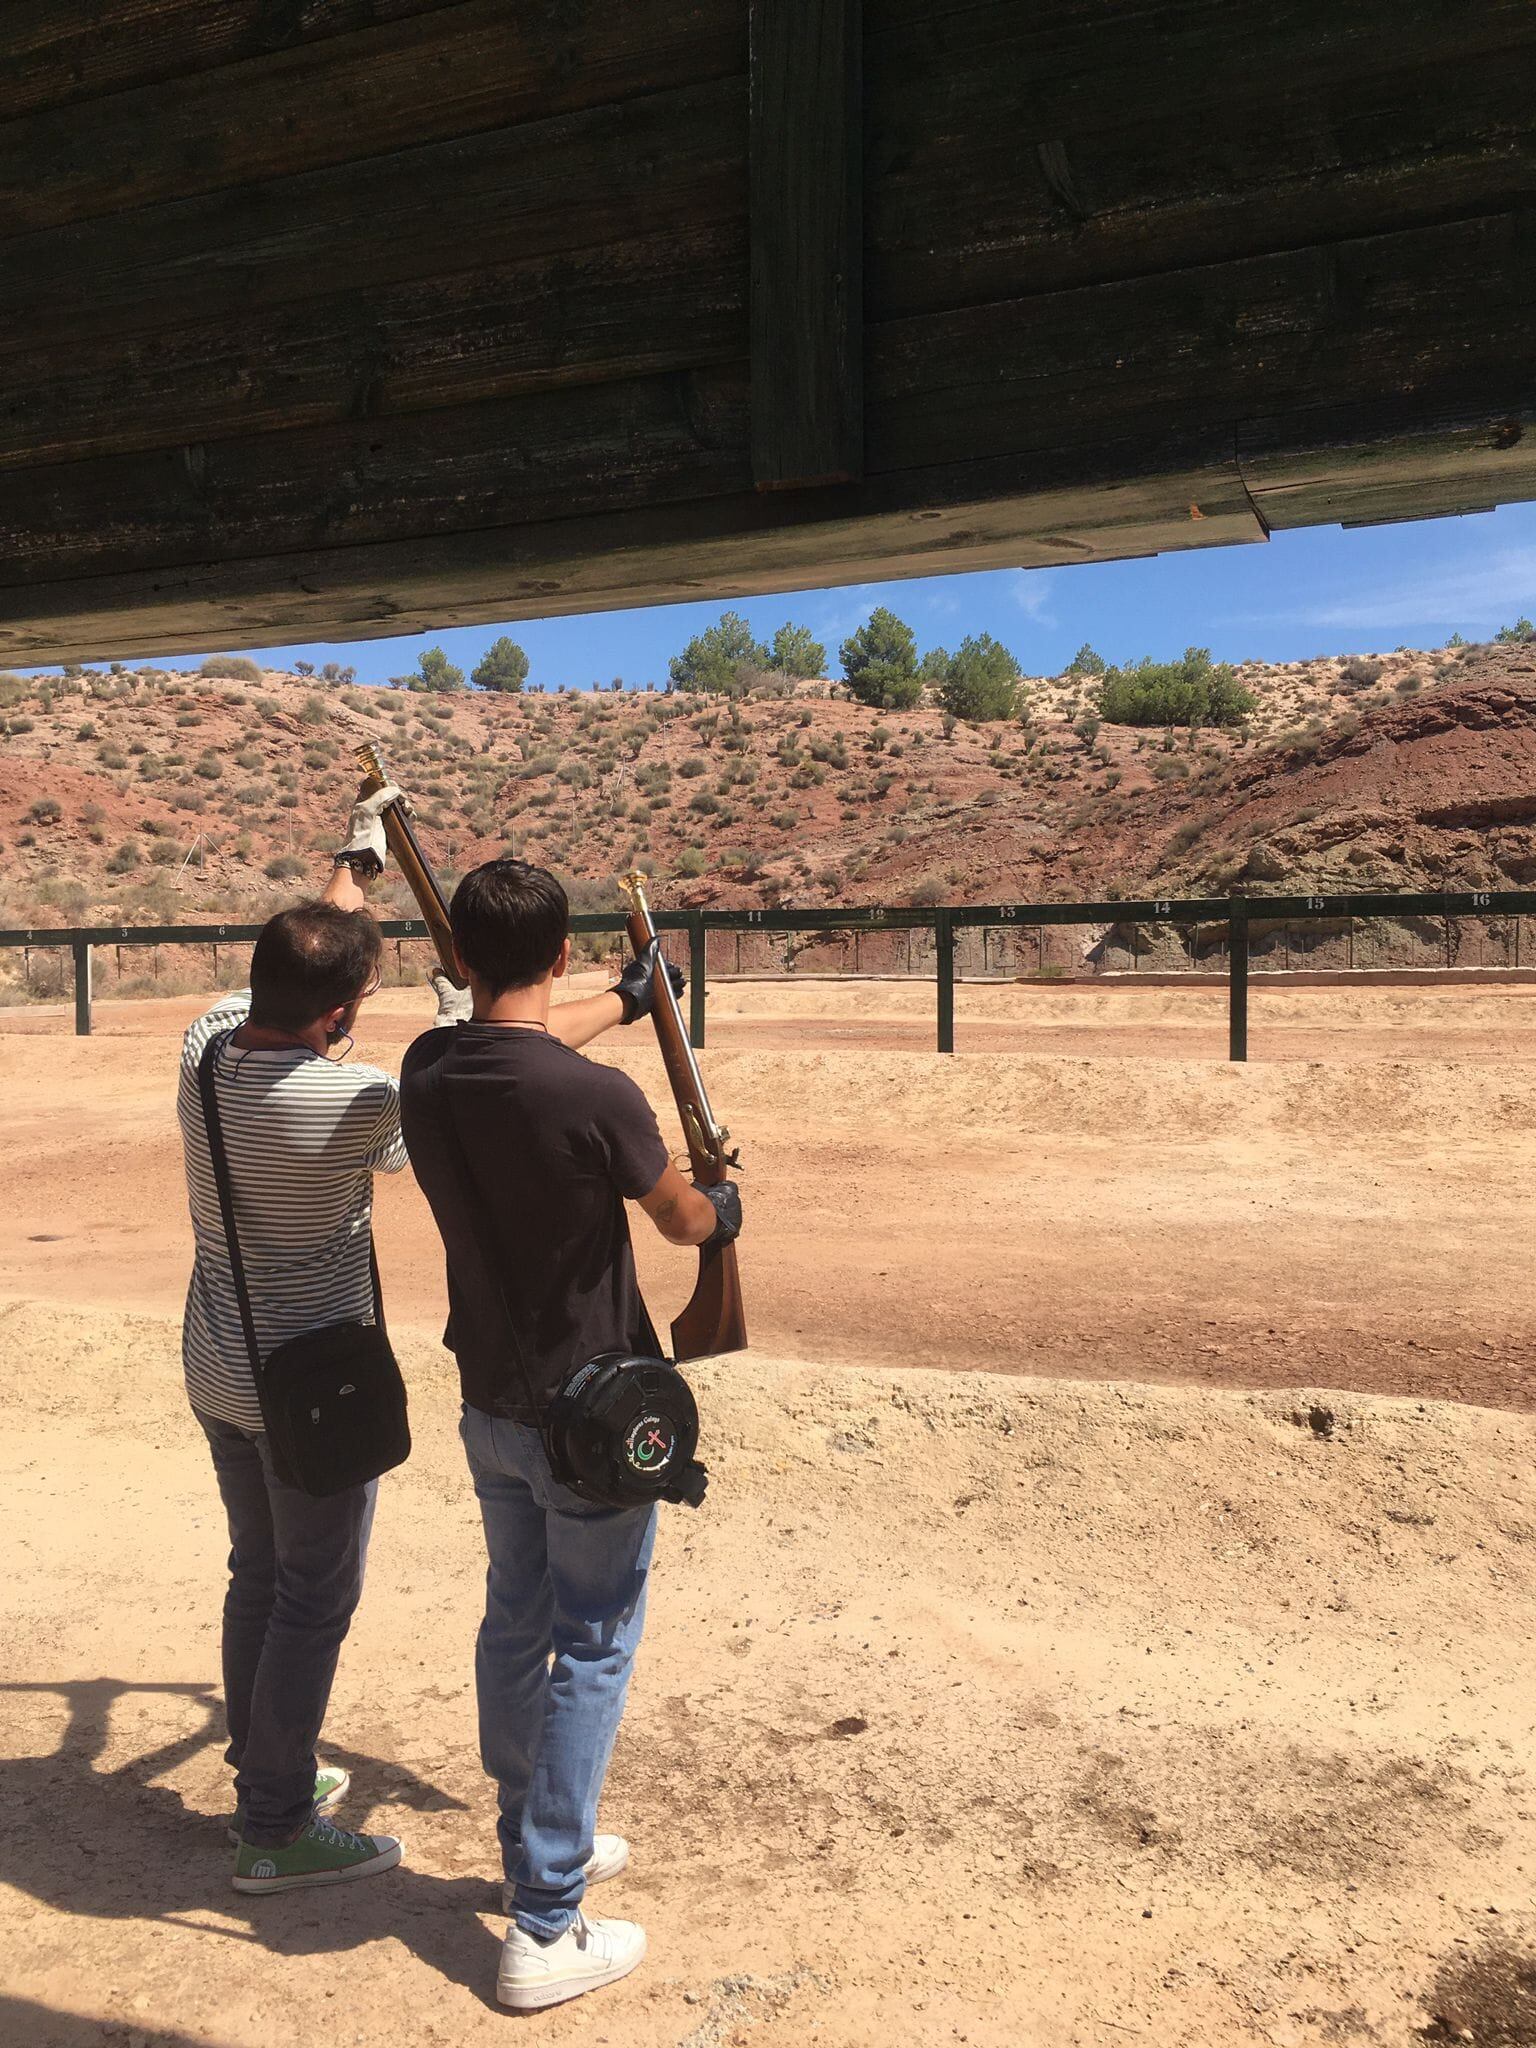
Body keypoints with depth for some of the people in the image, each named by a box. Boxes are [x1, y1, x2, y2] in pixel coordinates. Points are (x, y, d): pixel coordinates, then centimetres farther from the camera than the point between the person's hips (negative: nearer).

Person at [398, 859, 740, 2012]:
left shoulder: (429, 1072, -7)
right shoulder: (597, 1097, -26)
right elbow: (680, 1220, -7)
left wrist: (624, 1004, 34)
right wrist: (723, 1211, 18)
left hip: (489, 1406, 7)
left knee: (515, 1622, 21)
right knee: (590, 1650, 7)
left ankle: (537, 1844, 41)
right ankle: (546, 1930, 16)